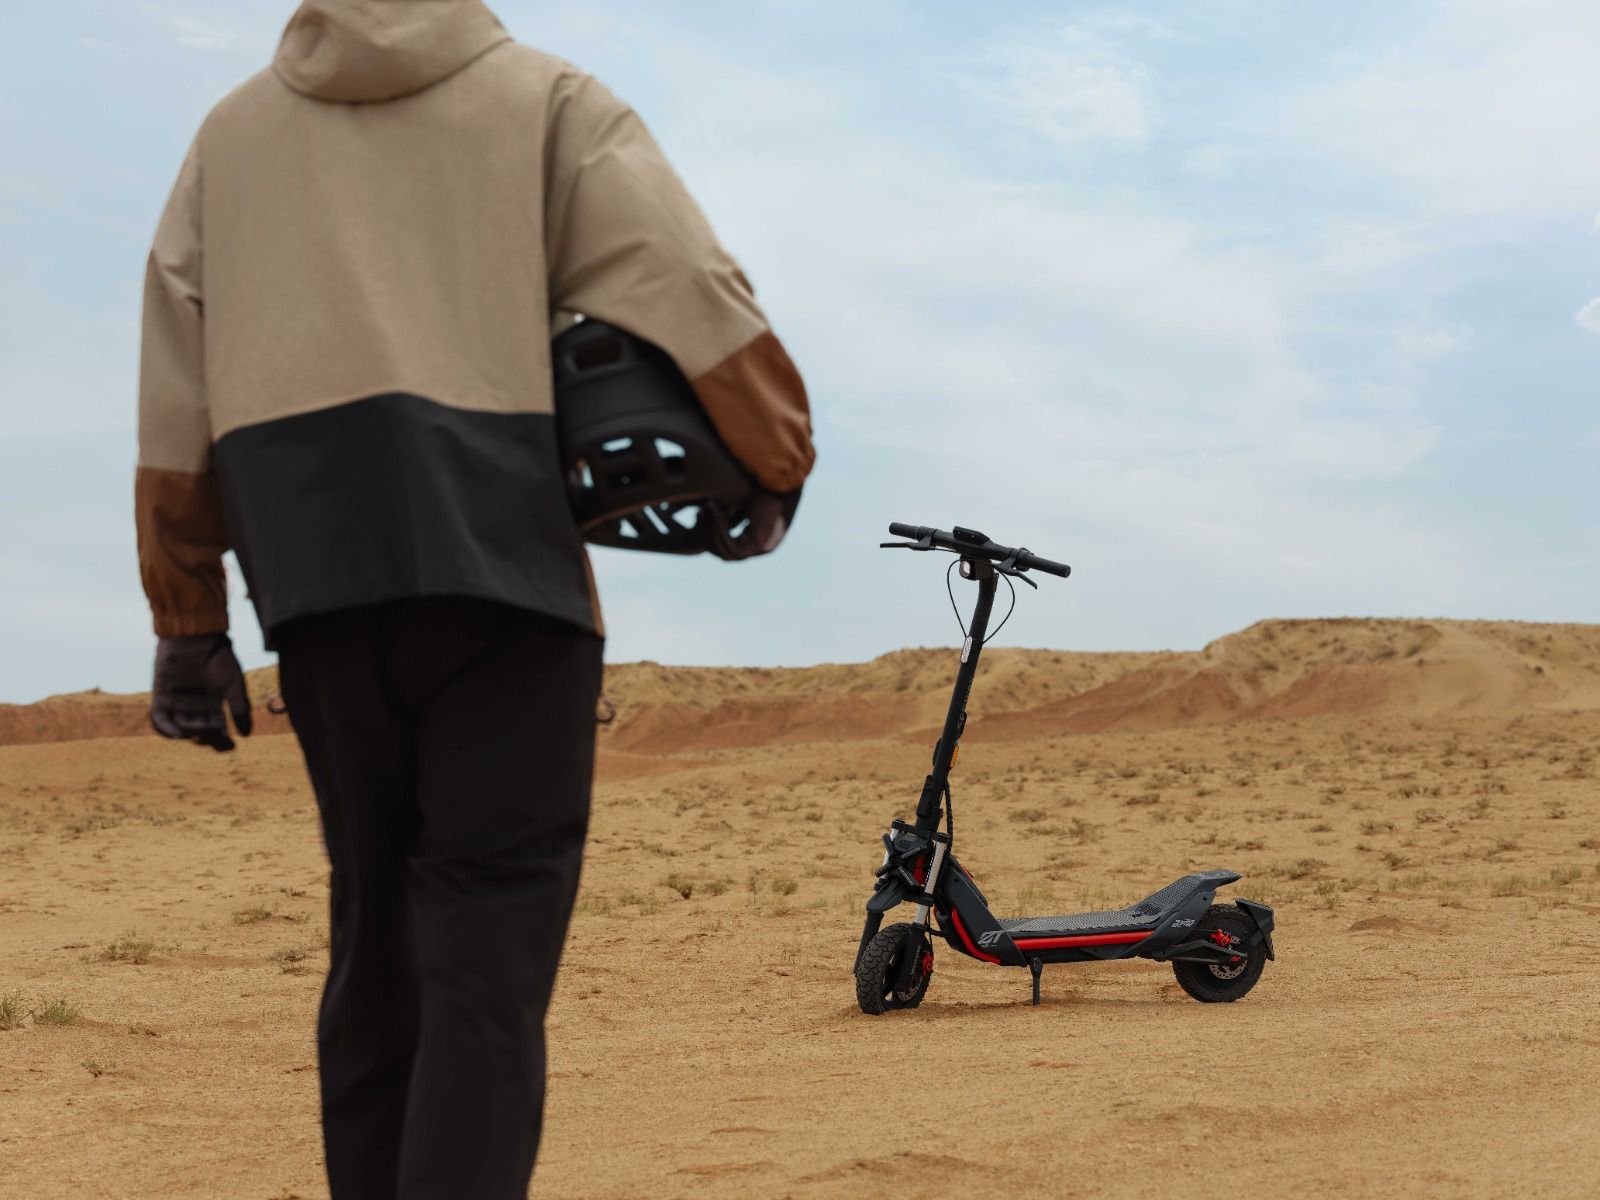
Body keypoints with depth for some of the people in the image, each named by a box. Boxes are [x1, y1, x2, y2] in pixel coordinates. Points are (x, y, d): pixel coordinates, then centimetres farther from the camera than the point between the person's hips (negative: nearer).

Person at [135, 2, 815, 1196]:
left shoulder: (233, 131, 18)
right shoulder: (547, 101, 7)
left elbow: (176, 399, 13)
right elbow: (696, 304, -5)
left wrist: (189, 625, 15)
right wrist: (777, 469, 10)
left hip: (313, 580, 4)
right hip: (500, 563, -4)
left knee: (375, 938, 14)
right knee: (489, 958, -6)